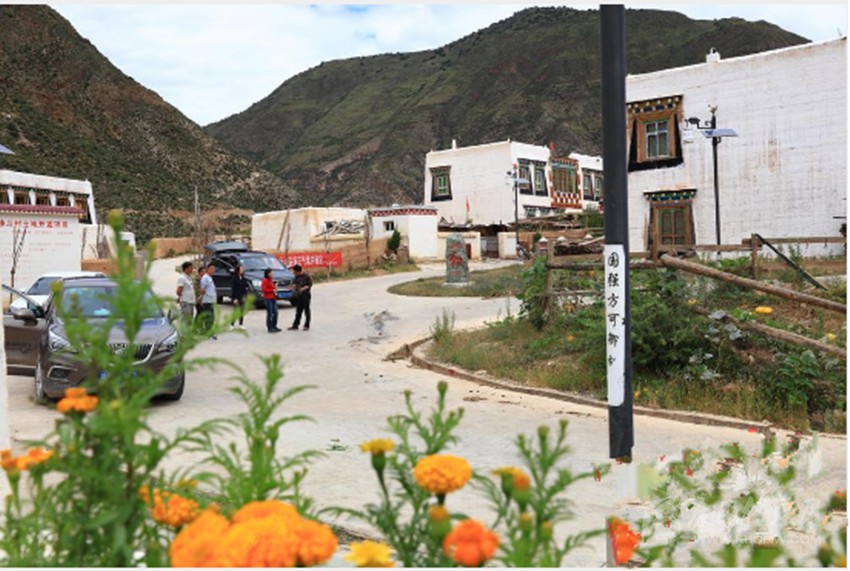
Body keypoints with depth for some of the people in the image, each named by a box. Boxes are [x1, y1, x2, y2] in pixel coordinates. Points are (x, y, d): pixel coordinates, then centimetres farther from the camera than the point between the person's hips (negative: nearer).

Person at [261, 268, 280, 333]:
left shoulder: (271, 280, 17)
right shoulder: (265, 280, -9)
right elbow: (264, 289, -16)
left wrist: (275, 289, 7)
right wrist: (272, 290, -14)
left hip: (273, 298, 9)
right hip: (268, 298, -9)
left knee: (275, 312, 10)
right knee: (270, 313, -8)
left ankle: (274, 326, 20)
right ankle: (270, 328, -4)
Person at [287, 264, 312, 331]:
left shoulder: (306, 276, -13)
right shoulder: (297, 276, 6)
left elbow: (310, 284, -11)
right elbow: (294, 282, 17)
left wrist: (304, 288, -24)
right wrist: (294, 285, -5)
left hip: (305, 295, -6)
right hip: (298, 295, 6)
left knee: (306, 310, 2)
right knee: (298, 311, 10)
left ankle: (307, 326, 10)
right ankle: (295, 325, 14)